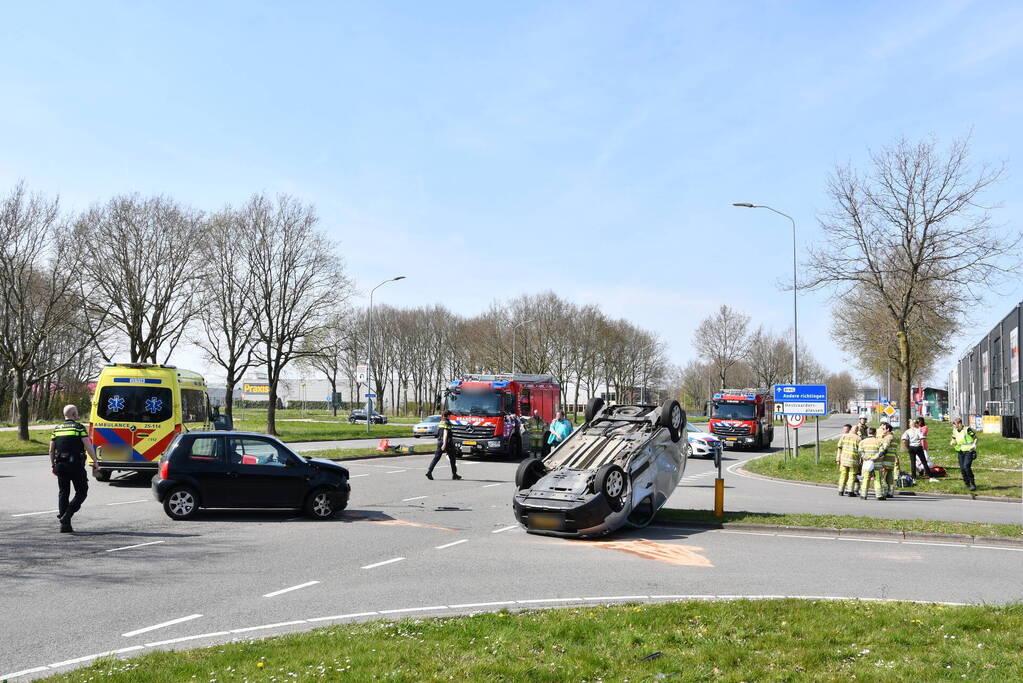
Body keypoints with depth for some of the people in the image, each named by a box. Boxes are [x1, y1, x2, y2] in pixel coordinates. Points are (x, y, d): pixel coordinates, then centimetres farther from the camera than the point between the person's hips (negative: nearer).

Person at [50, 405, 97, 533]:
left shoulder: (57, 429, 11)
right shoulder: (79, 427, -4)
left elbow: (51, 450, 12)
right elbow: (88, 446, -11)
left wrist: (53, 465, 21)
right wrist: (95, 462, -4)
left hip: (61, 465, 5)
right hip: (76, 465, -5)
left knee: (63, 493, 11)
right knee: (81, 492, 6)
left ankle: (64, 525, 9)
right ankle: (67, 515, -12)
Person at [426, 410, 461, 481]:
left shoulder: (440, 423, 14)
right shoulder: (447, 423, -11)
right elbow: (445, 433, -20)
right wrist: (444, 444, -26)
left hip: (439, 441, 6)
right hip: (447, 442, -6)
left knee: (436, 457, 1)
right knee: (452, 458, 8)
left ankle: (429, 471, -16)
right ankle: (454, 474, 15)